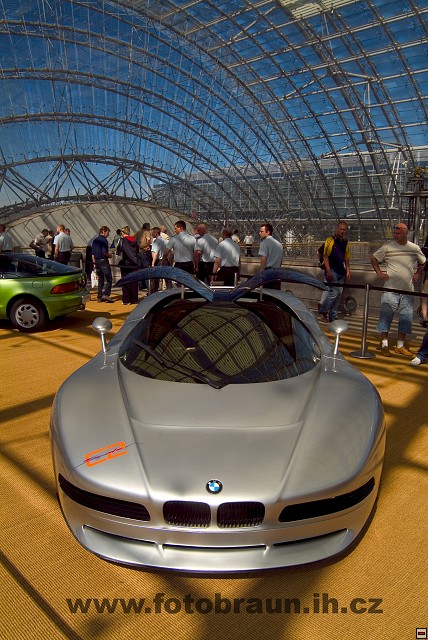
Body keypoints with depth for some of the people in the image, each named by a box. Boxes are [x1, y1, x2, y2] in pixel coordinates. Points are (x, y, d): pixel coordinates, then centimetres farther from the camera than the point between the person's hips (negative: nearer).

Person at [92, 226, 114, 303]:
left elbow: (93, 253, 15)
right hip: (103, 261, -8)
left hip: (96, 261, 8)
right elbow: (104, 252, -20)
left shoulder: (95, 240, 13)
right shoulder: (104, 240, -12)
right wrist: (109, 255, -1)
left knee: (100, 279, 12)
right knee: (109, 279, -3)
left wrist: (94, 263, 19)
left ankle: (99, 297, 12)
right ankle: (106, 294, -14)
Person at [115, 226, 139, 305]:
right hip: (134, 263, 4)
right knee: (134, 282, 8)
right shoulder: (134, 240, 6)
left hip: (125, 263, -4)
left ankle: (126, 300, 2)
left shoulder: (122, 240, -7)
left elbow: (118, 252, -10)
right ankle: (134, 300, 10)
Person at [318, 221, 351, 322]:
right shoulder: (330, 240, -7)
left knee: (339, 294, 7)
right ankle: (322, 312, 3)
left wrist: (347, 270, 9)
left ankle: (332, 316, 15)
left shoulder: (346, 242, 12)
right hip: (332, 271, -7)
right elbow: (325, 256, -11)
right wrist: (328, 271, -16)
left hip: (341, 272, 7)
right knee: (334, 292, -13)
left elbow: (346, 258, 19)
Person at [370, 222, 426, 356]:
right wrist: (379, 272, -1)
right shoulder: (387, 247, -2)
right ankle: (384, 344, 8)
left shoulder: (415, 249, 7)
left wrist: (417, 274, 10)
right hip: (390, 289, -3)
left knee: (406, 317, 7)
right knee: (386, 315, -2)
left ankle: (400, 346, 17)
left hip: (408, 290, 3)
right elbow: (373, 259, 9)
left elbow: (423, 263, 23)